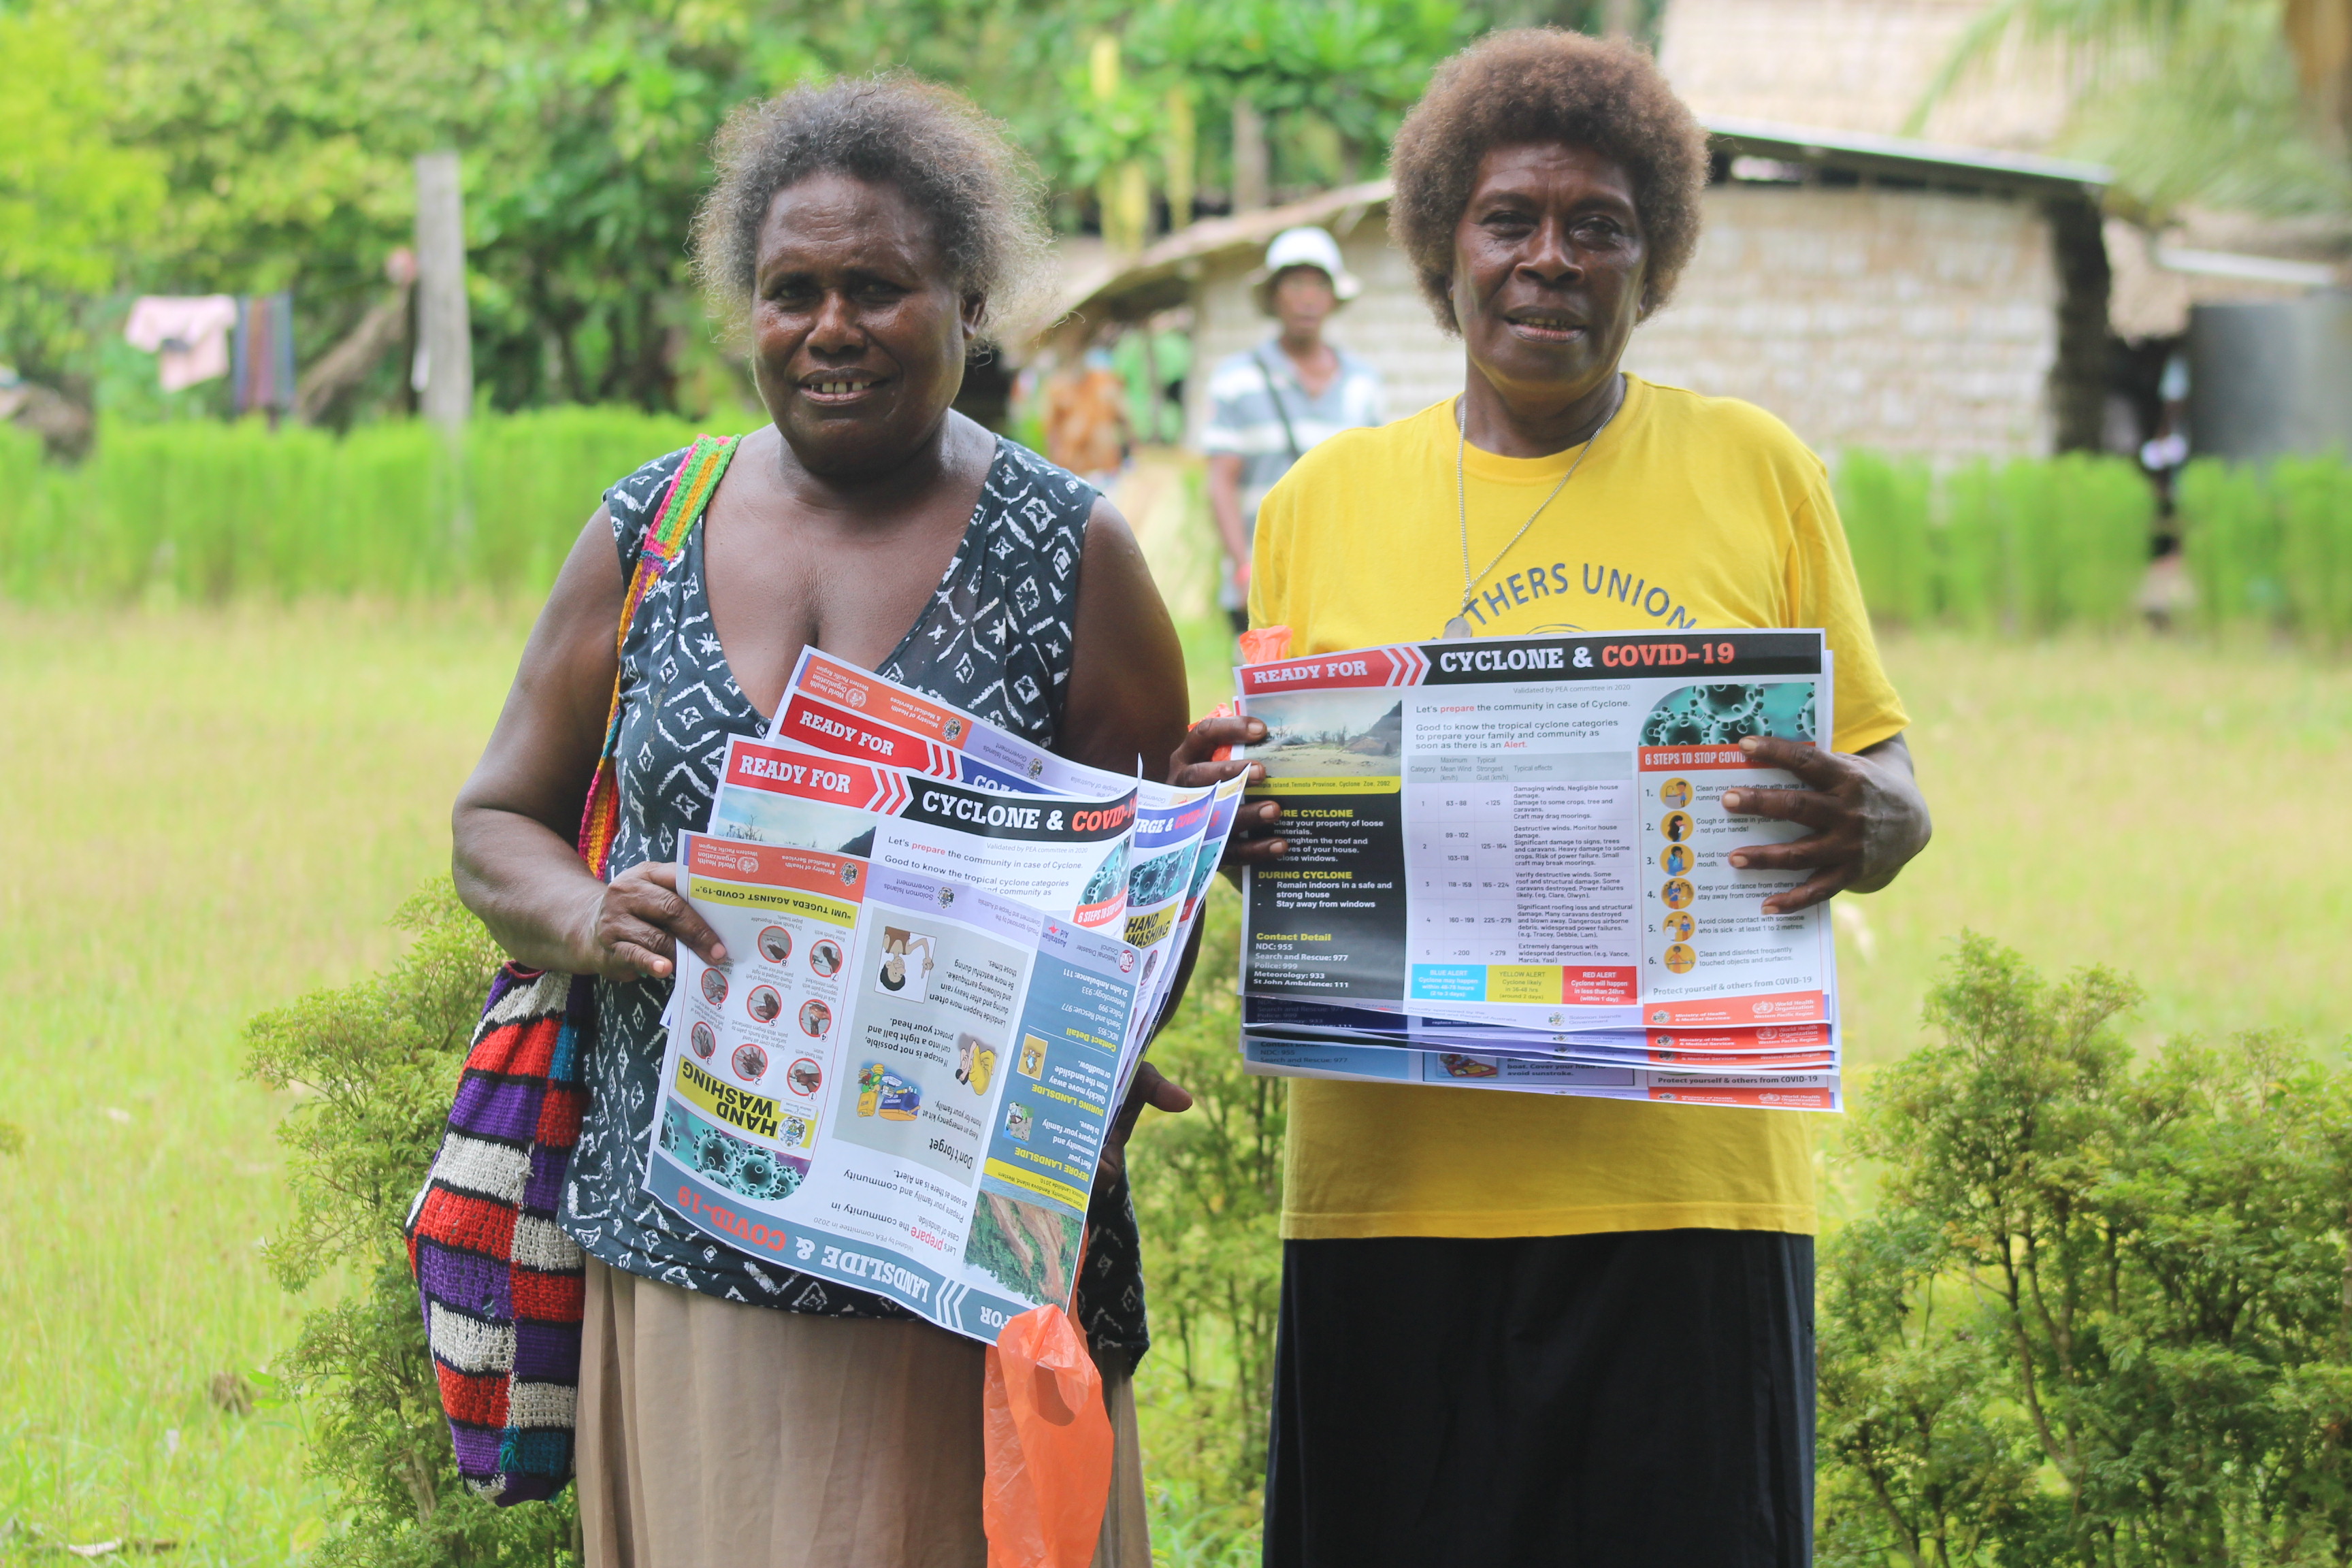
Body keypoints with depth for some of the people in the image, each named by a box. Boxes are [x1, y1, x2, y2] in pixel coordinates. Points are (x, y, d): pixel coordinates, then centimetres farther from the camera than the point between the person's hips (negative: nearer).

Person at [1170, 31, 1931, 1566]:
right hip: (1398, 1189, 1)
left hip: (1689, 1182, -1)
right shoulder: (1324, 503, 12)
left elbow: (1894, 791, 11)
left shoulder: (1756, 473, 9)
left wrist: (1864, 823, -13)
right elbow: (1273, 806, 17)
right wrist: (1219, 815, -7)